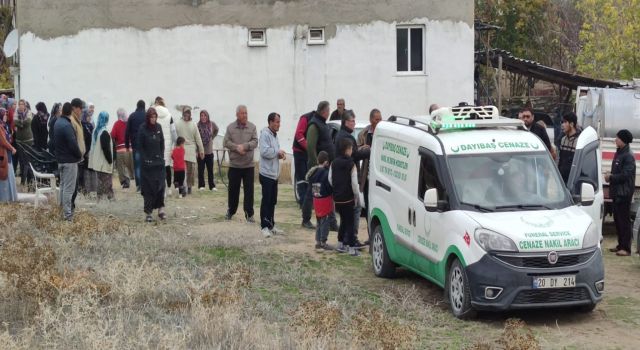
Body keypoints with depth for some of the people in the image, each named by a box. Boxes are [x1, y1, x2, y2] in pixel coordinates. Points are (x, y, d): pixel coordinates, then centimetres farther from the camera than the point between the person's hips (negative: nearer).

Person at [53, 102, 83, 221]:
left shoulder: (58, 122, 8)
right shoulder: (67, 126, -22)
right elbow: (73, 144, -22)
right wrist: (79, 155, -7)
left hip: (60, 159, 9)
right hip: (70, 160, -9)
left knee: (63, 185, 19)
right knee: (69, 188, -5)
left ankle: (62, 208, 27)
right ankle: (67, 214, -3)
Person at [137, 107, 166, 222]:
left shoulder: (158, 127, 5)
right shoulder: (143, 129, -7)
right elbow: (139, 147, -5)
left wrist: (161, 156, 4)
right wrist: (145, 159, -10)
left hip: (159, 162, 4)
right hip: (147, 163, -4)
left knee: (160, 185, -3)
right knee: (148, 188, -2)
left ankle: (160, 209, 6)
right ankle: (148, 213, 1)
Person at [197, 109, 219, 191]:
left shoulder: (212, 124, -1)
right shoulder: (198, 125, -11)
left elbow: (216, 130, 22)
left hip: (209, 151, 3)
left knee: (210, 170, 7)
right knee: (201, 169, 3)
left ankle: (212, 186, 13)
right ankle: (201, 185, 12)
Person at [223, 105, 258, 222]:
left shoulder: (252, 127, 1)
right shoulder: (230, 127, 2)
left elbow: (255, 141, -6)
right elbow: (226, 142, -4)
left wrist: (245, 146, -20)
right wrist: (237, 147, -18)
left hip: (248, 165, -1)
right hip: (234, 164, 1)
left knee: (249, 190, -1)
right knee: (233, 189, 10)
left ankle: (249, 214, 3)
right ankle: (231, 211, 26)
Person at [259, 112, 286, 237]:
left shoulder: (275, 135, 15)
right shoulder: (265, 134, -15)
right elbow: (265, 152, -26)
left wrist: (280, 154, 7)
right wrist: (278, 152, -15)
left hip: (274, 174, 9)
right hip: (266, 174, -9)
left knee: (273, 201, 13)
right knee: (266, 201, -6)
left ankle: (271, 225, 21)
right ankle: (265, 227, -3)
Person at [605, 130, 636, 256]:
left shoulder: (628, 156, -15)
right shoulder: (619, 153, 14)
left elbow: (625, 175, -21)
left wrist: (611, 177, -10)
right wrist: (610, 176, 3)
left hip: (624, 193, -9)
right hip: (617, 192, 9)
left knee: (624, 220, -7)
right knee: (617, 219, 14)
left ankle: (626, 248, -5)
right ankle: (621, 245, 22)